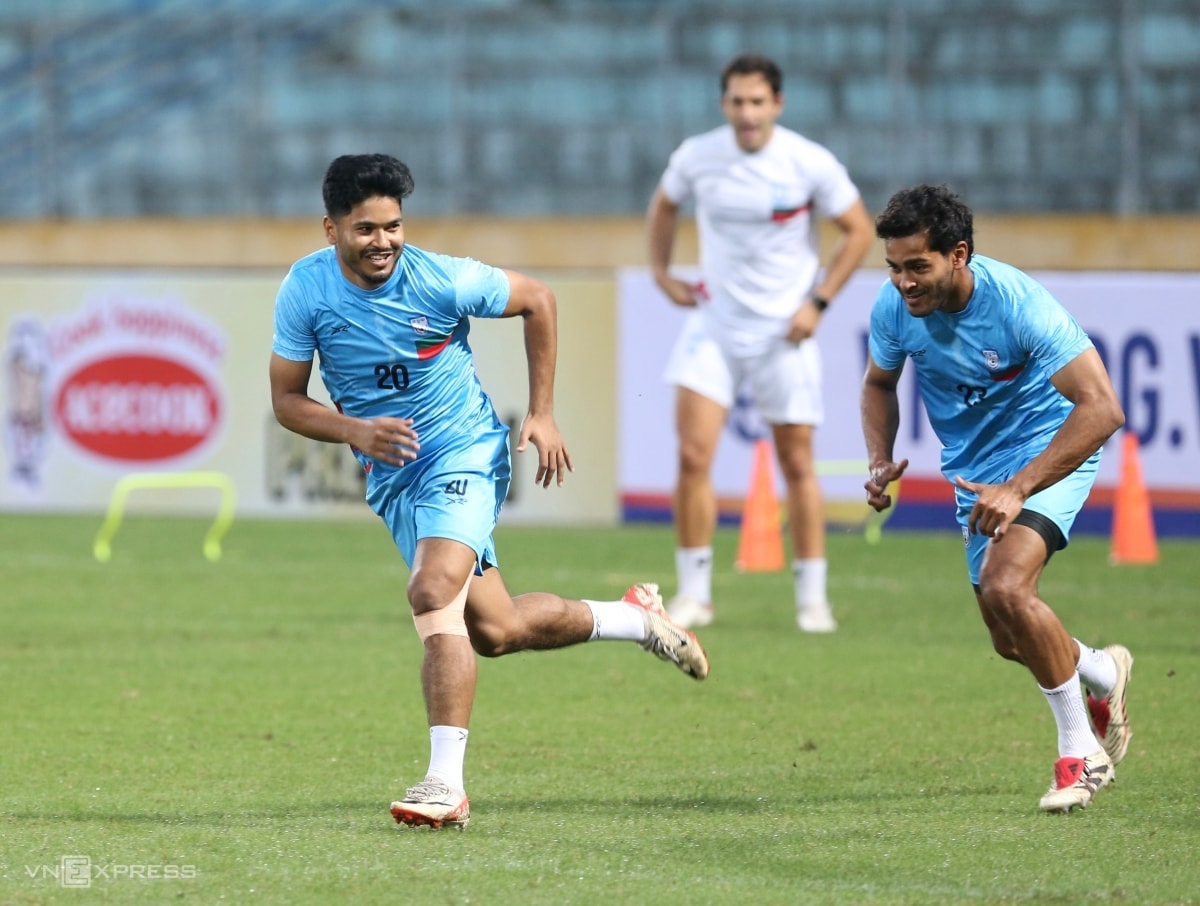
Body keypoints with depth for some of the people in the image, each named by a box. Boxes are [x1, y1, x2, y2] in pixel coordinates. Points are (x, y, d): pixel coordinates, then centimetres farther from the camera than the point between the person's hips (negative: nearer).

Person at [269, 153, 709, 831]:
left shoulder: (442, 281, -18)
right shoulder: (306, 290, -10)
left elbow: (538, 300, 0)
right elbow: (287, 400, -3)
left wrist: (543, 415, 0)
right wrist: (355, 431, -23)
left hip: (464, 451, -5)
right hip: (392, 476, 5)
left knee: (433, 594, -28)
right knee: (494, 630, 7)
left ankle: (447, 784, -28)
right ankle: (635, 618, 33)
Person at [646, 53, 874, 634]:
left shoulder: (810, 164, -11)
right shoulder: (697, 156, -4)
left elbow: (859, 231, 0)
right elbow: (663, 206, 17)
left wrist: (818, 301, -7)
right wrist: (661, 273, 9)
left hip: (784, 331, -1)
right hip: (713, 324, 1)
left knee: (797, 464, 3)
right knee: (692, 455, -10)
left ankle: (812, 598, 13)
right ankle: (693, 595, 0)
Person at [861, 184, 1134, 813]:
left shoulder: (1016, 302, -30)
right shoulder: (894, 308, -13)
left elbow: (1102, 408, -32)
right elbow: (880, 383, 10)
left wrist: (1018, 489, -37)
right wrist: (880, 462, -8)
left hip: (1048, 451, -6)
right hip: (973, 471, 6)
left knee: (1004, 587, -29)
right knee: (1011, 641, 8)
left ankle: (1079, 751, -13)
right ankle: (1102, 673, 42)